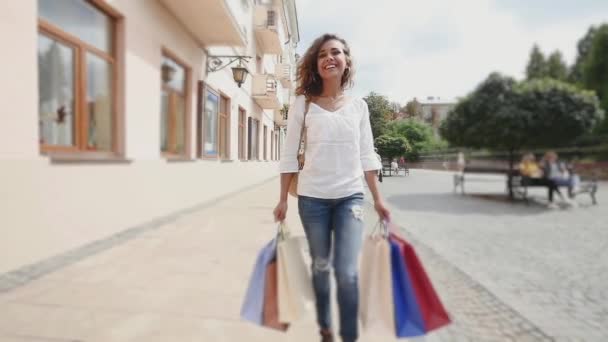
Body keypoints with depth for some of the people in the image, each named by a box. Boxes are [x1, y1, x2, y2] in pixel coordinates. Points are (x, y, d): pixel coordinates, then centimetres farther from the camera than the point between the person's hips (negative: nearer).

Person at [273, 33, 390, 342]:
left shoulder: (359, 106, 4)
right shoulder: (303, 104, -2)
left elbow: (367, 155, 7)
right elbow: (289, 155, -1)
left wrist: (377, 199, 5)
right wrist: (283, 199, -1)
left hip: (350, 197, 1)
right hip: (312, 198, 0)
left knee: (347, 272, -5)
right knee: (320, 266, 13)